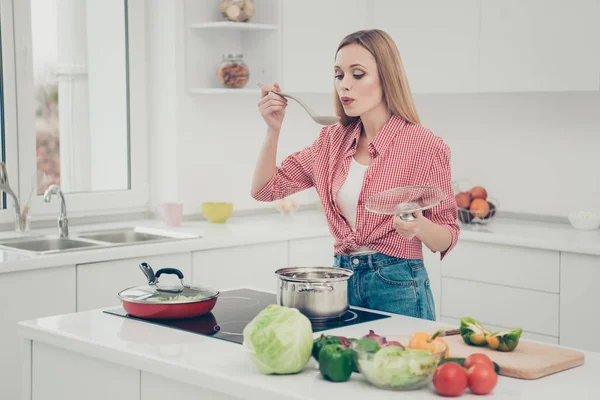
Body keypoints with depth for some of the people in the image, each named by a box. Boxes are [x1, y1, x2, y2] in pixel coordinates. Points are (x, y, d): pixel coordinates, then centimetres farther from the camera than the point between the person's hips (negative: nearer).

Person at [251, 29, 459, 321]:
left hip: (397, 286, -5)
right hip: (342, 279, 5)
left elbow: (447, 237, -6)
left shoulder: (425, 146, -11)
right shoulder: (333, 141, 5)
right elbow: (265, 188, 8)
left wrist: (419, 226, -28)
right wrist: (273, 129, -5)